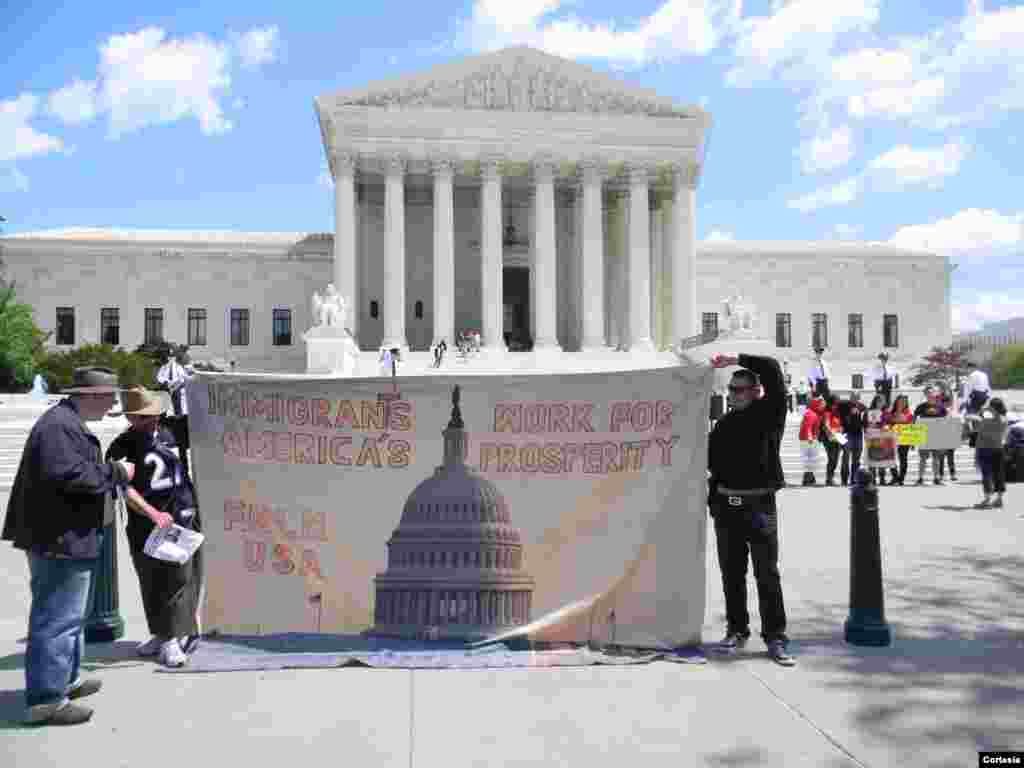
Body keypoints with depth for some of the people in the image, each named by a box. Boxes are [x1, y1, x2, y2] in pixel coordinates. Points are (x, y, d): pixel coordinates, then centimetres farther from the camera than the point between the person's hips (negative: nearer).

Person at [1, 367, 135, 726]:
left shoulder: (68, 423, 16)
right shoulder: (60, 426, -19)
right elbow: (68, 474, -29)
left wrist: (113, 473, 11)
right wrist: (115, 472, -18)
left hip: (64, 539, 11)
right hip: (61, 539, -11)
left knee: (69, 614, 22)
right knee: (58, 619, -3)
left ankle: (65, 679, 35)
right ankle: (46, 700, 6)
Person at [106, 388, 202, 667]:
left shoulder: (165, 434, 9)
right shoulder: (122, 447, -7)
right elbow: (123, 488, -19)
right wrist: (153, 513, -28)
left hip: (183, 517, 3)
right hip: (147, 525, -3)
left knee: (179, 580, -2)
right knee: (152, 584, 7)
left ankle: (171, 639, 4)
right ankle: (161, 635, 23)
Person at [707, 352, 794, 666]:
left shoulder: (769, 413, -1)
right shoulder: (724, 423, 13)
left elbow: (772, 370, -12)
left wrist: (735, 359, -8)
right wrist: (713, 500, 13)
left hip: (759, 505, -5)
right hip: (726, 506, 5)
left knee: (767, 574, 0)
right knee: (732, 573, 11)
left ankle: (775, 637, 9)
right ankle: (737, 631, 22)